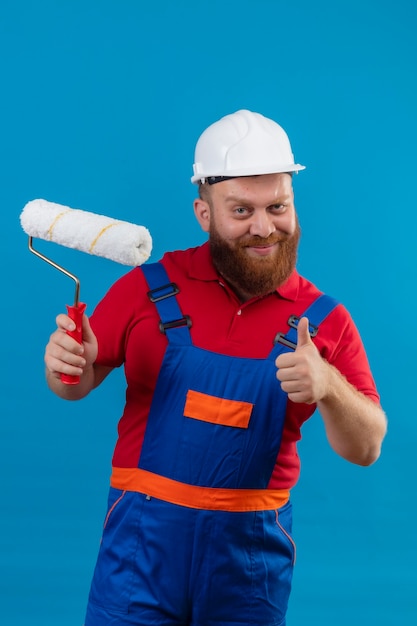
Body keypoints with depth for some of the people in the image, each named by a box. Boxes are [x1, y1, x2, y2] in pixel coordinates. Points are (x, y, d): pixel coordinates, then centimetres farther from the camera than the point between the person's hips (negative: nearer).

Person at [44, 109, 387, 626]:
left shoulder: (323, 320, -1)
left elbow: (366, 449, -4)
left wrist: (329, 388, -24)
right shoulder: (150, 287, -3)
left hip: (252, 547, 1)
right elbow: (79, 383, 5)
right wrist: (67, 365, -18)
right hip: (144, 536, -1)